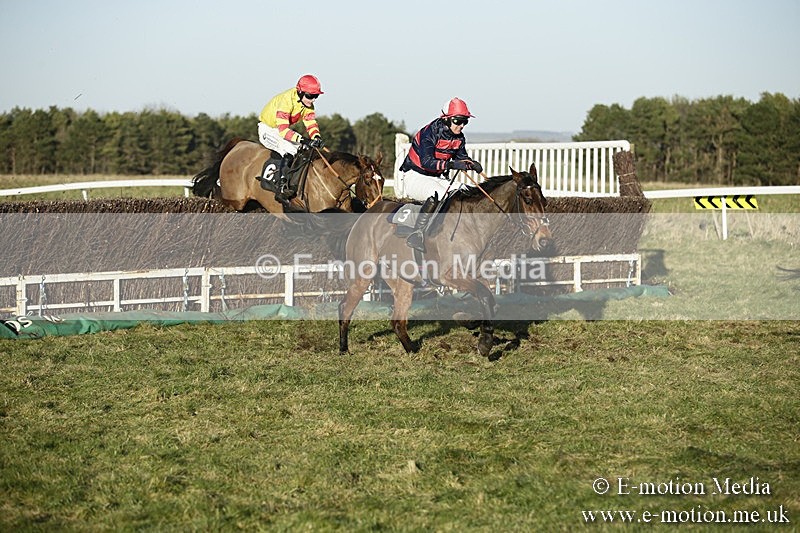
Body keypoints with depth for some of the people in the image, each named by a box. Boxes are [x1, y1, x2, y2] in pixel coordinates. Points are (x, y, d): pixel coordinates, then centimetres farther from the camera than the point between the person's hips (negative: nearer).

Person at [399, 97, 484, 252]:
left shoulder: (459, 138, 1)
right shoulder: (430, 133, -22)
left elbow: (462, 157, 16)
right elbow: (426, 161, -34)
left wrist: (473, 164, -8)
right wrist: (452, 165, -45)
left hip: (438, 178, 8)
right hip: (415, 176, -8)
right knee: (437, 194, -37)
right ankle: (416, 235, -35)